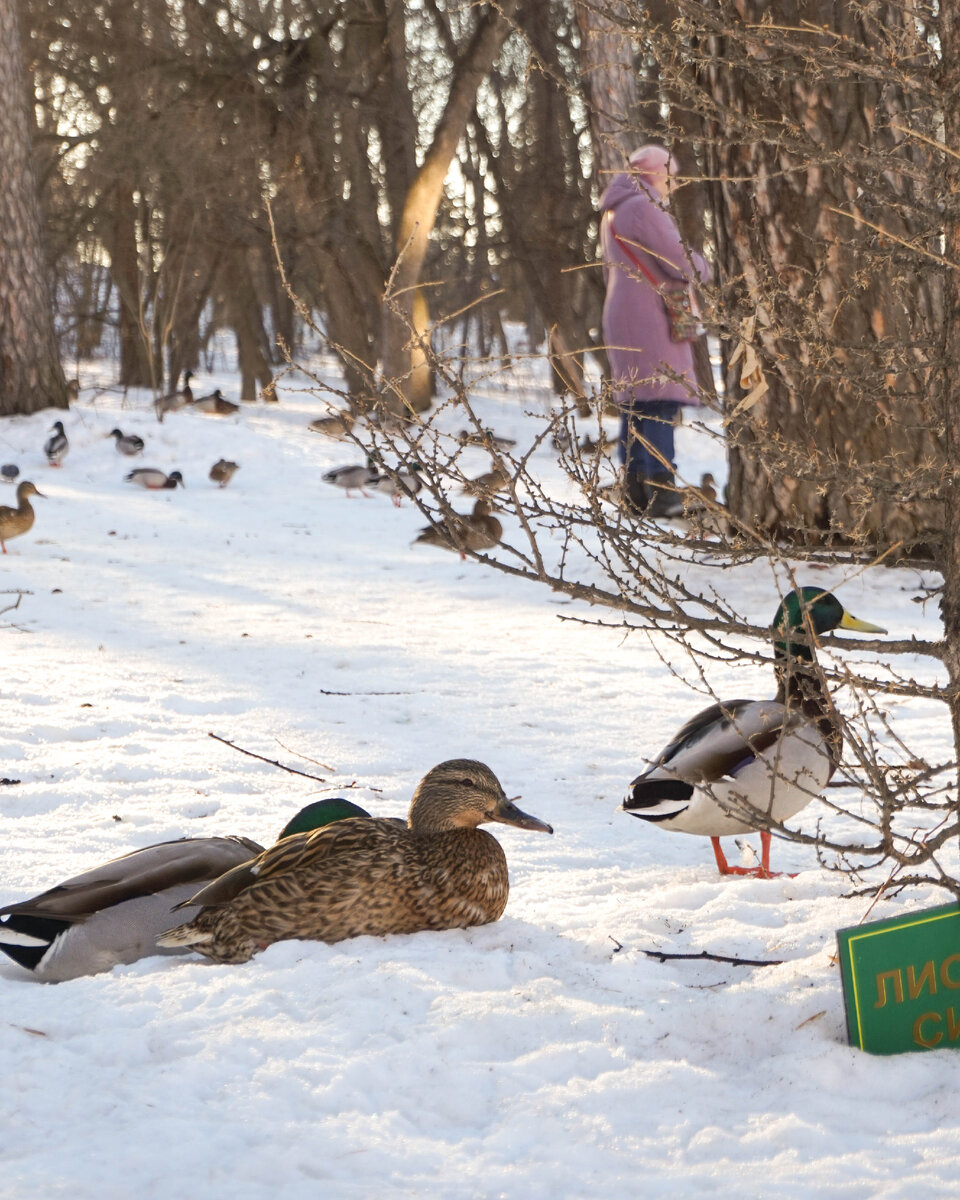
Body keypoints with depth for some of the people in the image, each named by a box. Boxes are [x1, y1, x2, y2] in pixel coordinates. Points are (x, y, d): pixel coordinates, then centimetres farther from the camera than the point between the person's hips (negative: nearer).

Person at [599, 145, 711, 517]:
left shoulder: (613, 212, 21)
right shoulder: (643, 207, -11)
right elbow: (679, 261, -16)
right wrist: (702, 267, 5)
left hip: (622, 317, 10)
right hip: (650, 318, -10)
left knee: (633, 401, 8)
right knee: (660, 399, -14)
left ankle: (635, 490, 6)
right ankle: (661, 490, -20)